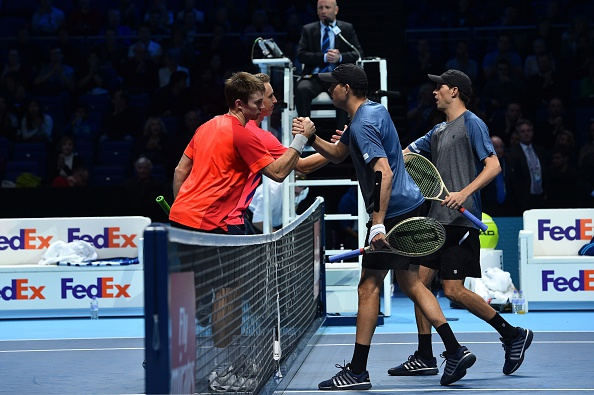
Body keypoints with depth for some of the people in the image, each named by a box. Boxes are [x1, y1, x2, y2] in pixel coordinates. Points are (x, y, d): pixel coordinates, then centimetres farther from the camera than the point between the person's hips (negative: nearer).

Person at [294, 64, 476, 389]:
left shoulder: (364, 124, -17)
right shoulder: (370, 111, 15)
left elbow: (385, 173, -26)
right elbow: (338, 154, 24)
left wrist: (378, 223, -29)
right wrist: (312, 137, 6)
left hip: (395, 212, -10)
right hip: (411, 205, 10)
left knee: (368, 286, -4)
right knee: (410, 283, 14)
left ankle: (357, 372, 0)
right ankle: (455, 351, 11)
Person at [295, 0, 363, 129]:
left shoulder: (347, 28, 12)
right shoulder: (308, 30, 12)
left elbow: (358, 53, 5)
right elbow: (301, 55, 1)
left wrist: (340, 57, -15)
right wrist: (324, 57, -14)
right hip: (314, 76, 1)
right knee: (302, 89, -33)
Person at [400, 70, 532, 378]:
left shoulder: (472, 124, -5)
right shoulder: (438, 131, 20)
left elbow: (493, 166, -14)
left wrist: (464, 193, -25)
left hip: (461, 220, -9)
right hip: (437, 220, 9)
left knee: (453, 290, -11)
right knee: (420, 281, 4)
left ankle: (513, 335, 4)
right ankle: (424, 358, 10)